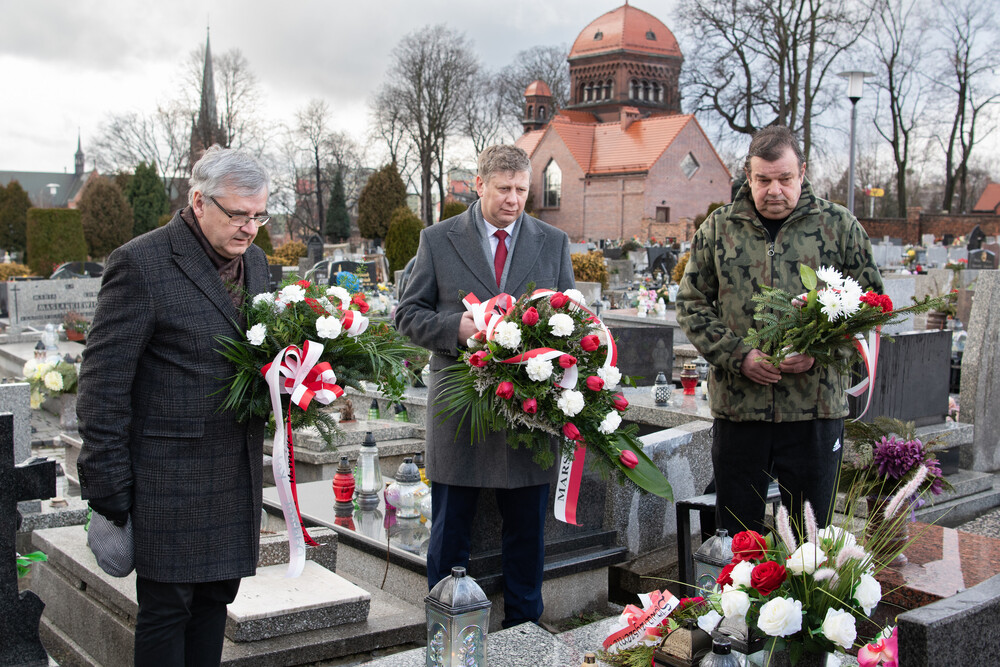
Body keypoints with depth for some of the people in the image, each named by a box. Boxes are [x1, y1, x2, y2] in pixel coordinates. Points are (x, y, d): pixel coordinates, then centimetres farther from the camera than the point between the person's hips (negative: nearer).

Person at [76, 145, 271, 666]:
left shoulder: (254, 261, 10)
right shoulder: (141, 263, -13)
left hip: (237, 472, 7)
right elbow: (103, 383, -12)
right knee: (166, 609, 3)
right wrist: (107, 486, -13)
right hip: (170, 475, -7)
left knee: (215, 596, 15)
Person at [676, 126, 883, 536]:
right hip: (736, 405, 1)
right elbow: (691, 304, 6)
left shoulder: (839, 226, 3)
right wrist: (738, 356, -9)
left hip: (816, 408, -1)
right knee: (735, 536, 10)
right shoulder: (718, 228, 6)